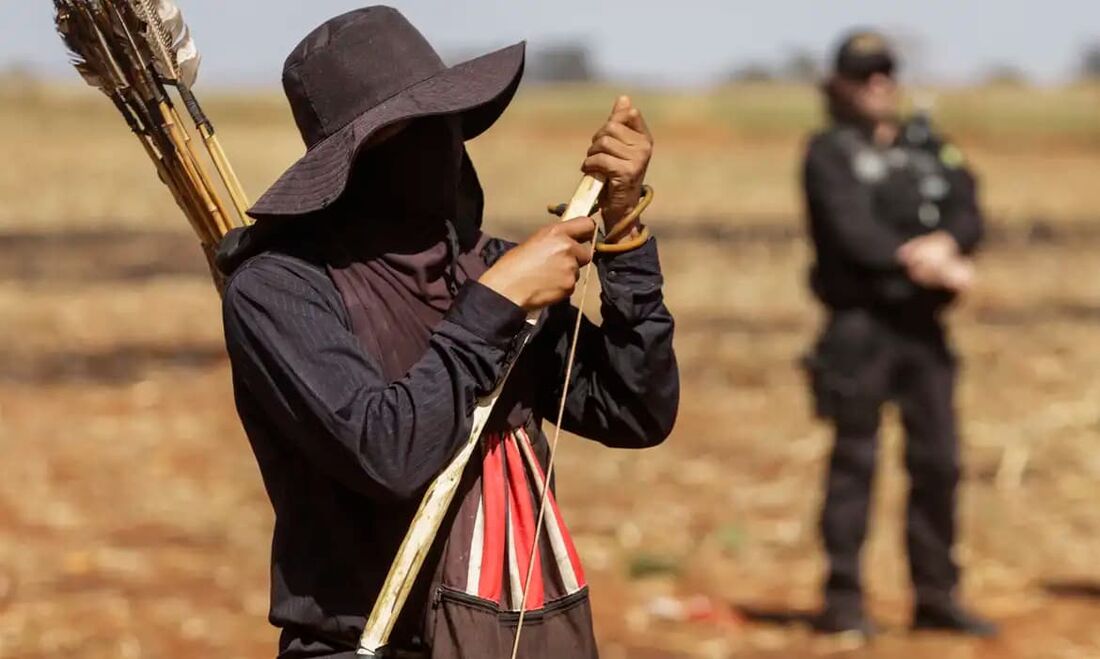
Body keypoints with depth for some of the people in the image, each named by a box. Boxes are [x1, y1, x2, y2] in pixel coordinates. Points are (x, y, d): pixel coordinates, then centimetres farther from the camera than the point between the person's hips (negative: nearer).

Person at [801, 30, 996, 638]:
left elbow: (969, 214, 2)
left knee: (938, 461, 6)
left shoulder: (928, 147, 16)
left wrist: (943, 243, -18)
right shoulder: (828, 154, 0)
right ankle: (843, 600, 1)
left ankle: (936, 598, 15)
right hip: (861, 324, -5)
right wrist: (914, 260, -22)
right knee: (855, 459, -4)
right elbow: (849, 230, -14)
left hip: (923, 325, 5)